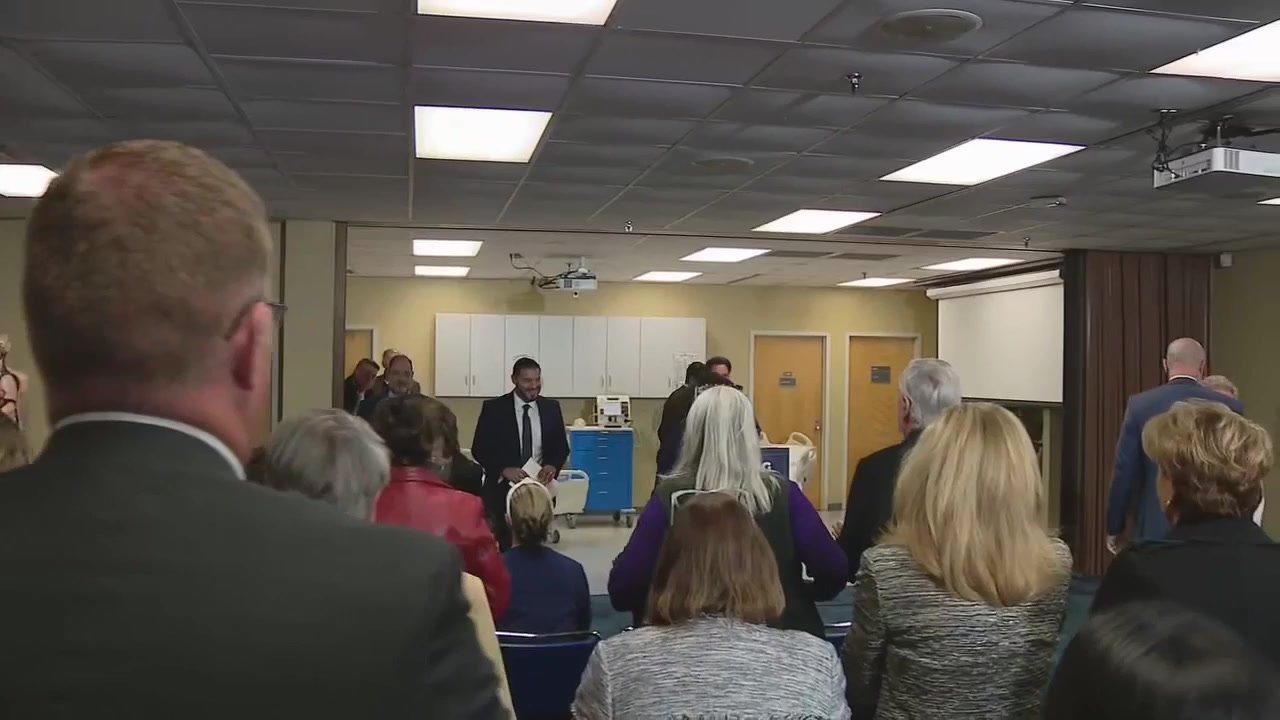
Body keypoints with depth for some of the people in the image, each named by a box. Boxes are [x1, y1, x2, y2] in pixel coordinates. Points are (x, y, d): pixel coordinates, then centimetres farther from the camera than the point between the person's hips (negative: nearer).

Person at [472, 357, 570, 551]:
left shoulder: (551, 408, 6)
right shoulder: (494, 408, -4)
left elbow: (561, 447, 11)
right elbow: (479, 449, -4)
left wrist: (553, 466, -11)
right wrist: (504, 470, -20)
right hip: (503, 489, -2)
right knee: (507, 547, 1)